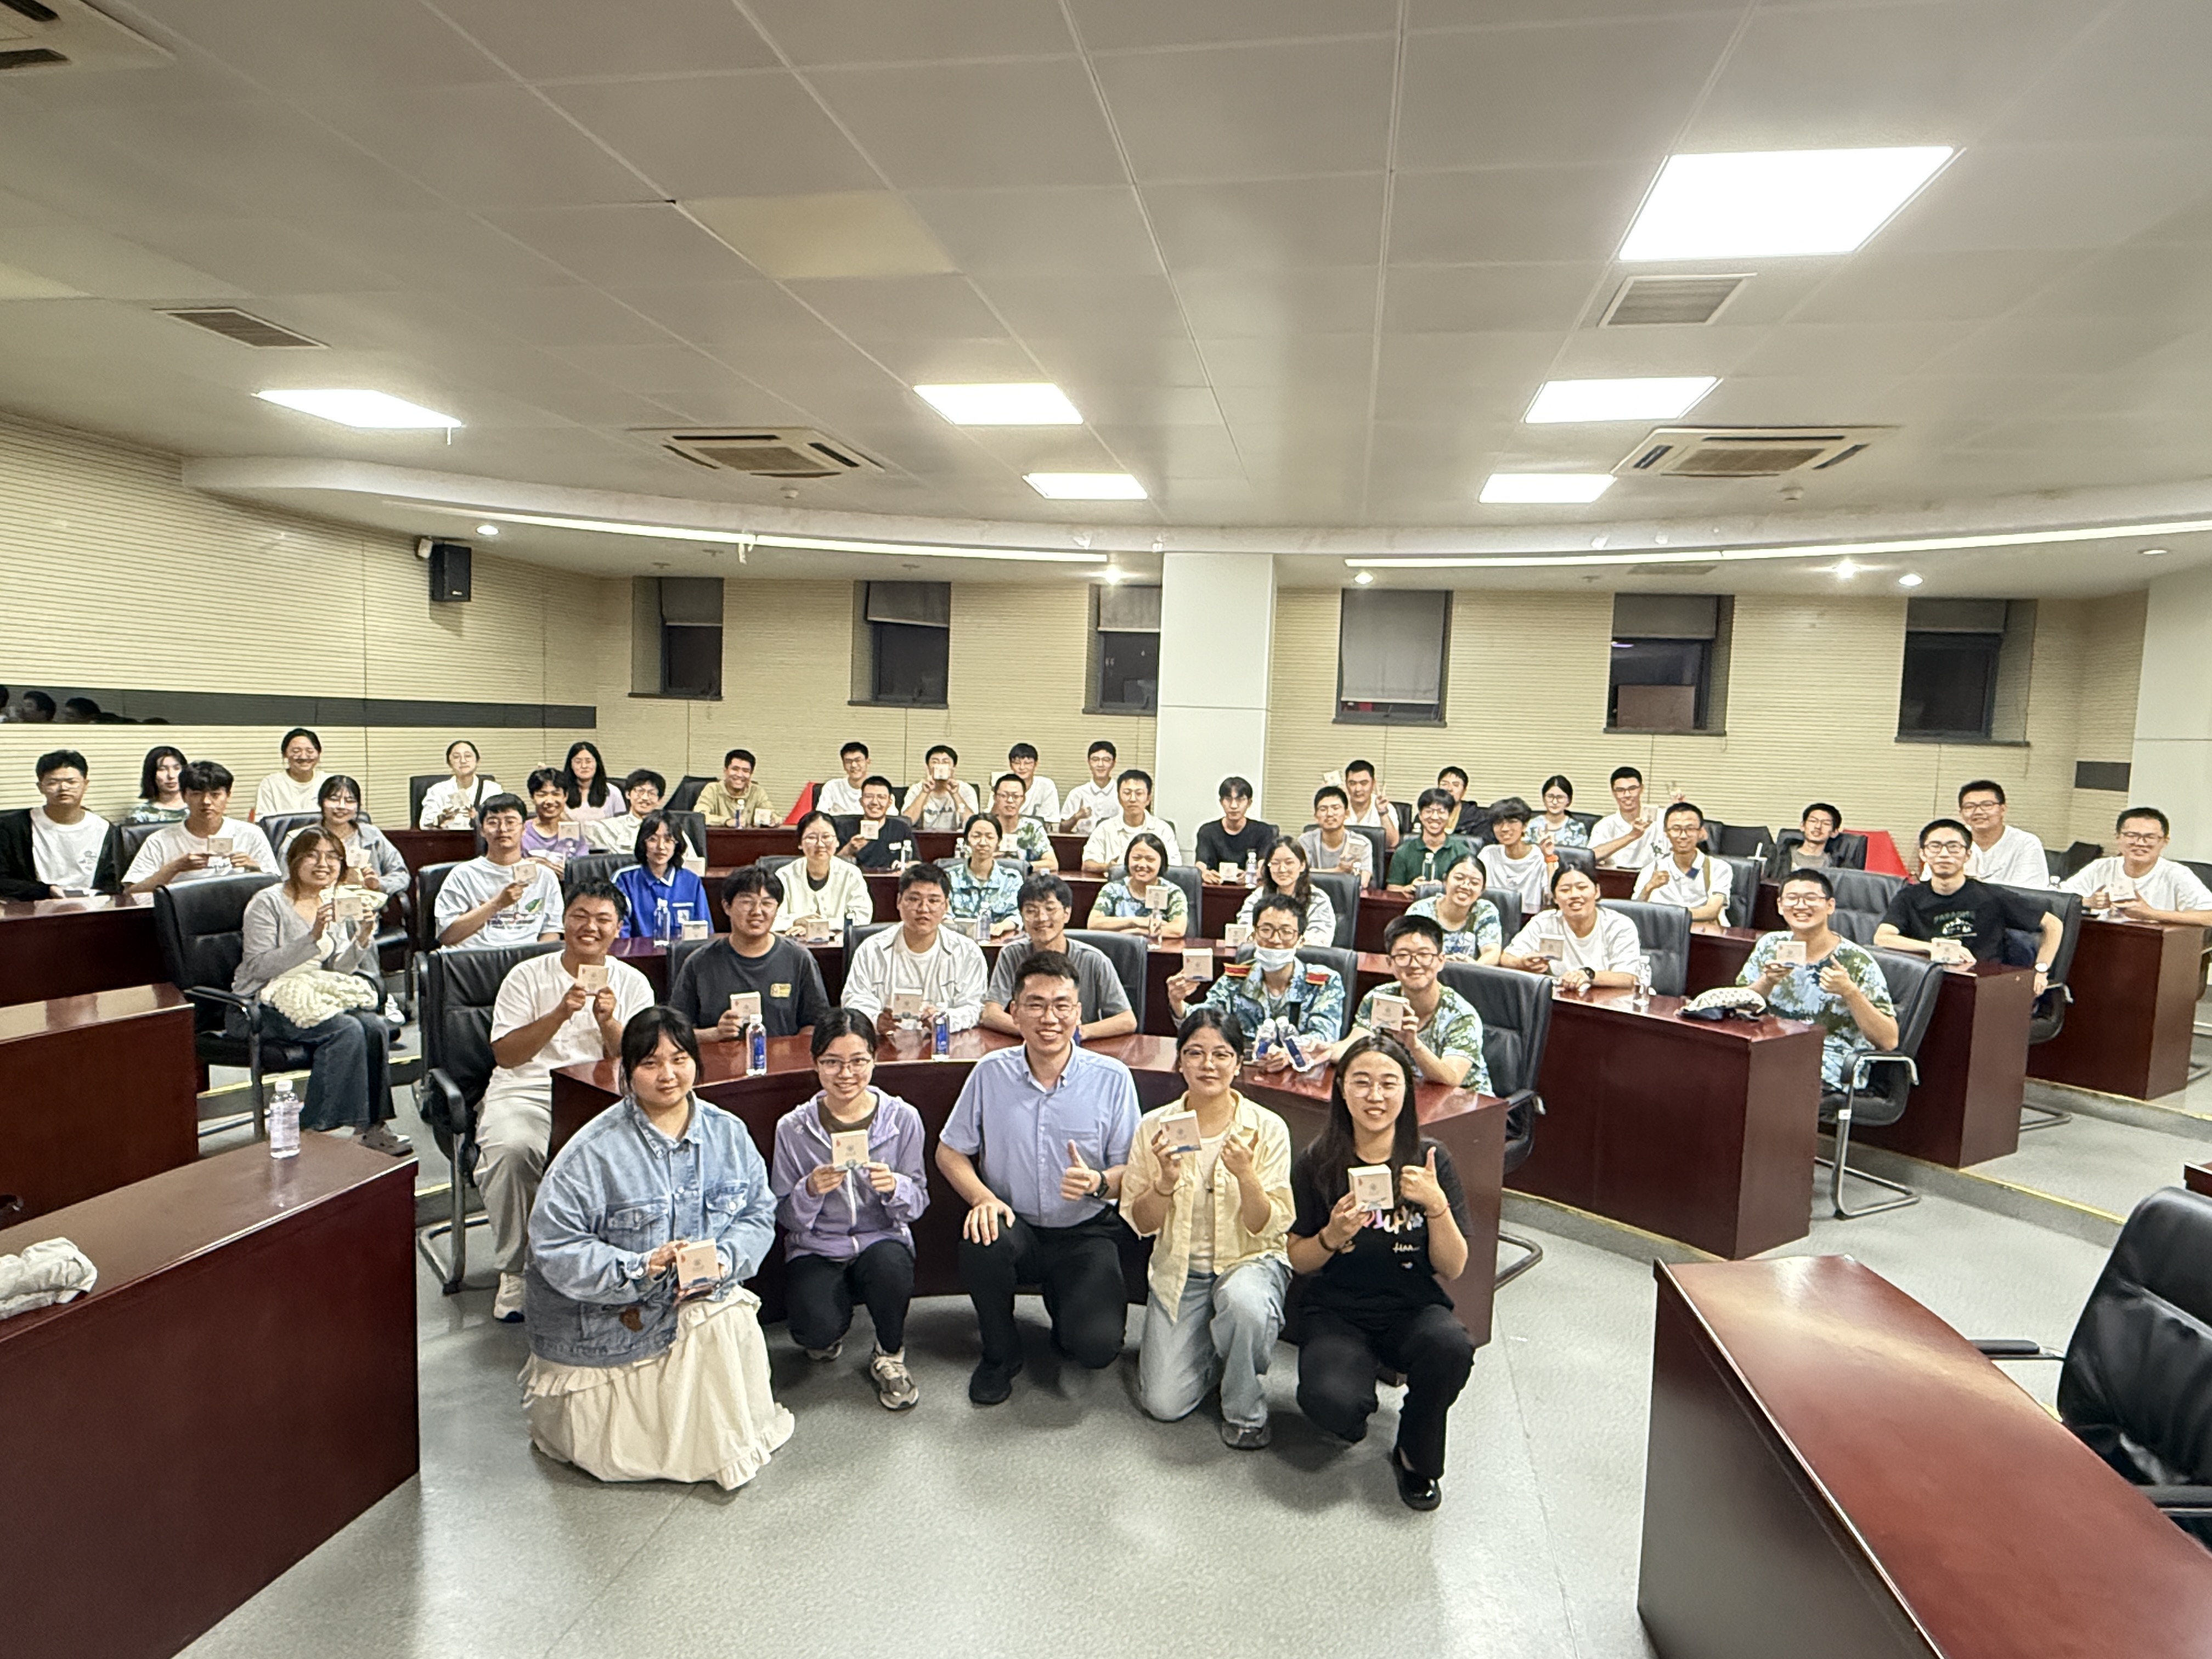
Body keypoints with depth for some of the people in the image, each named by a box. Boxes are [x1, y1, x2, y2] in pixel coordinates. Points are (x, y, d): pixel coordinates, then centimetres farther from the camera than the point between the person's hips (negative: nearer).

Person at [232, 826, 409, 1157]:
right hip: (261, 1008, -6)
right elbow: (259, 967, -17)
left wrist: (362, 939, -12)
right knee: (347, 1030, -31)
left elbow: (337, 971, 7)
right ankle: (315, 1130, -20)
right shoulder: (268, 903, -7)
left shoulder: (335, 904, 11)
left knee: (376, 1027, -24)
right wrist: (313, 937, -27)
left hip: (316, 997, 6)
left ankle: (371, 1127, -16)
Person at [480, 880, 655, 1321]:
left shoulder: (632, 983, 10)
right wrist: (561, 1013, -16)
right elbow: (505, 1055, -5)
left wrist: (608, 1023, -16)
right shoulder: (528, 976, 5)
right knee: (512, 1150, -33)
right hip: (526, 1091, -1)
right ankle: (515, 1272, -10)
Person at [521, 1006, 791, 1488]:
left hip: (700, 1299, 4)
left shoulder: (728, 1133, -4)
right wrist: (643, 1267, -30)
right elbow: (555, 1249, -20)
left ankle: (734, 1445, 2)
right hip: (603, 1319, -4)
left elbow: (759, 1214, -1)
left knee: (729, 1319, -24)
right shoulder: (594, 1150, -19)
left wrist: (721, 1260, -21)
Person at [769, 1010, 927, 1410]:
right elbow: (785, 1217, -2)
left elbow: (918, 1204, -1)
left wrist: (895, 1188, -23)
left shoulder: (903, 1119, -6)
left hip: (882, 1239, 0)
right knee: (817, 1329, -27)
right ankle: (832, 1329, 16)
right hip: (816, 1249, 0)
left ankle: (890, 1355, 0)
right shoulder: (793, 1128, -6)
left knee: (890, 1267, -35)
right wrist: (811, 1191, -23)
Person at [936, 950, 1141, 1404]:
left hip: (1087, 1233, -1)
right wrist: (982, 1197, -15)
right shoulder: (990, 1073, -4)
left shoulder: (1113, 1078, -7)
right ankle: (1001, 1353, -2)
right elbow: (950, 1151, 4)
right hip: (1015, 1225, 1)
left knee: (1097, 1347, -21)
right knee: (981, 1241, -33)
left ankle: (1066, 1306, 19)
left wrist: (1098, 1183, -26)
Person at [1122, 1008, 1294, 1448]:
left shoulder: (1268, 1128, -10)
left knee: (1245, 1302, -37)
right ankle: (1211, 1348, 23)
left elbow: (1270, 1228, -11)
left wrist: (1246, 1176, -30)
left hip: (1251, 1260, -1)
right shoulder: (1155, 1127, -5)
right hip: (1180, 1268, 2)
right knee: (1164, 1403, -11)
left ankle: (1245, 1411, -6)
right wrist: (1166, 1181, -22)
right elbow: (1139, 1223, -2)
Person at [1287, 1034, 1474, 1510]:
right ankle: (1361, 1402, 10)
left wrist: (1437, 1205, -23)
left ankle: (1415, 1456, -1)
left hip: (1415, 1309, 1)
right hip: (1339, 1312, -1)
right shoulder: (1317, 1164, -7)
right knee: (1329, 1401, -31)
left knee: (1451, 1346, -33)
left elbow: (1453, 1269, -6)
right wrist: (1332, 1237, -21)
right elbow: (1298, 1261, 0)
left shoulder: (1430, 1161, -5)